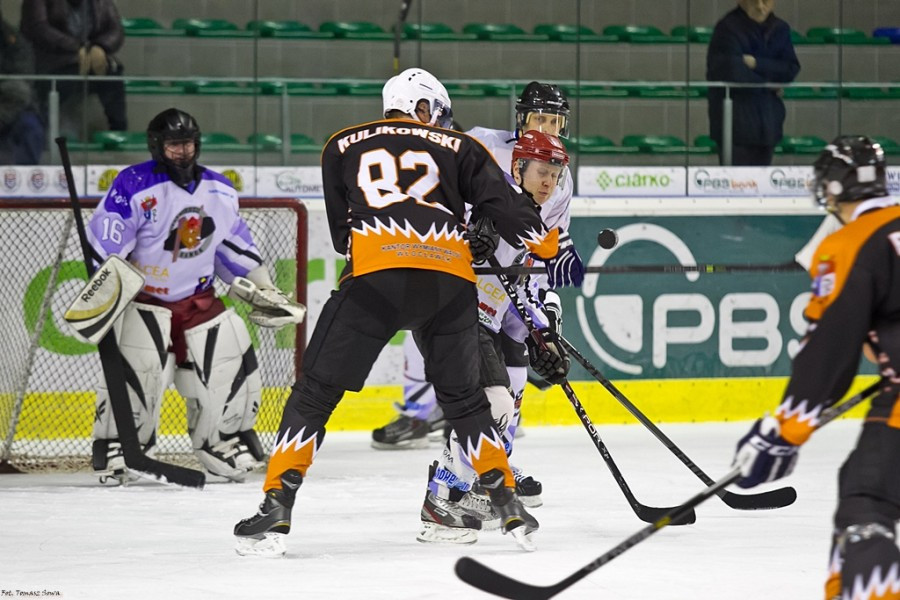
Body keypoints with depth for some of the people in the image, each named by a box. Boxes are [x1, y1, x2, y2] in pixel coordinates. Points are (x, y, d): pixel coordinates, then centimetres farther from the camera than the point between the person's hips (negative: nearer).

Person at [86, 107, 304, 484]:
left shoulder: (219, 191, 4)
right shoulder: (134, 186, -16)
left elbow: (235, 243, 16)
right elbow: (105, 245, -19)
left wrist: (263, 287, 16)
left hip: (199, 298, 5)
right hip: (144, 296, -5)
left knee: (231, 364, -1)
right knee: (134, 369, -22)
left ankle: (226, 440, 20)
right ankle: (113, 448, -9)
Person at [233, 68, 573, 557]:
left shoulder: (342, 148, 25)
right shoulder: (458, 149, 23)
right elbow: (504, 205, 13)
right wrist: (552, 249, 23)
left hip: (375, 273, -2)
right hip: (451, 279, 2)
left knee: (316, 392, 6)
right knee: (463, 396, 22)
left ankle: (275, 510, -3)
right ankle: (509, 506, 16)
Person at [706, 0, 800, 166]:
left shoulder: (780, 30, 9)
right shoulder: (728, 28, -8)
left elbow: (791, 69, -2)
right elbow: (734, 73, -19)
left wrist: (756, 63, -15)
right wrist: (766, 85, -6)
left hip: (766, 121, 5)